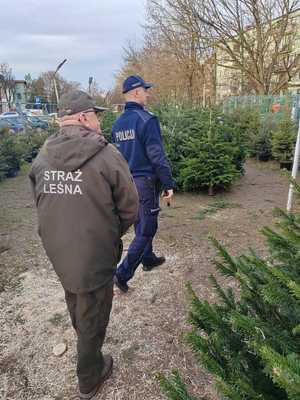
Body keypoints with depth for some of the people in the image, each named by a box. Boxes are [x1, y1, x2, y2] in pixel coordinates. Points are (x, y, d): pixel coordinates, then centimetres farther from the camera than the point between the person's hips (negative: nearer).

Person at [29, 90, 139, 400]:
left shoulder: (42, 158, -3)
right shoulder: (106, 155, -18)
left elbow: (42, 204, 5)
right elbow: (130, 208, -12)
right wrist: (113, 235, 6)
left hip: (56, 251, 6)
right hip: (94, 257, -6)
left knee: (75, 301, 32)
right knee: (92, 317, 16)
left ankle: (85, 347, 61)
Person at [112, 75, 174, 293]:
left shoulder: (118, 123, 8)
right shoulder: (146, 119, -16)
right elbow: (157, 155, -20)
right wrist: (169, 184, -14)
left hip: (128, 182, 8)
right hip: (146, 181, -8)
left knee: (141, 224, 22)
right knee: (146, 229, 2)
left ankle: (148, 259, 40)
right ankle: (123, 273, 2)